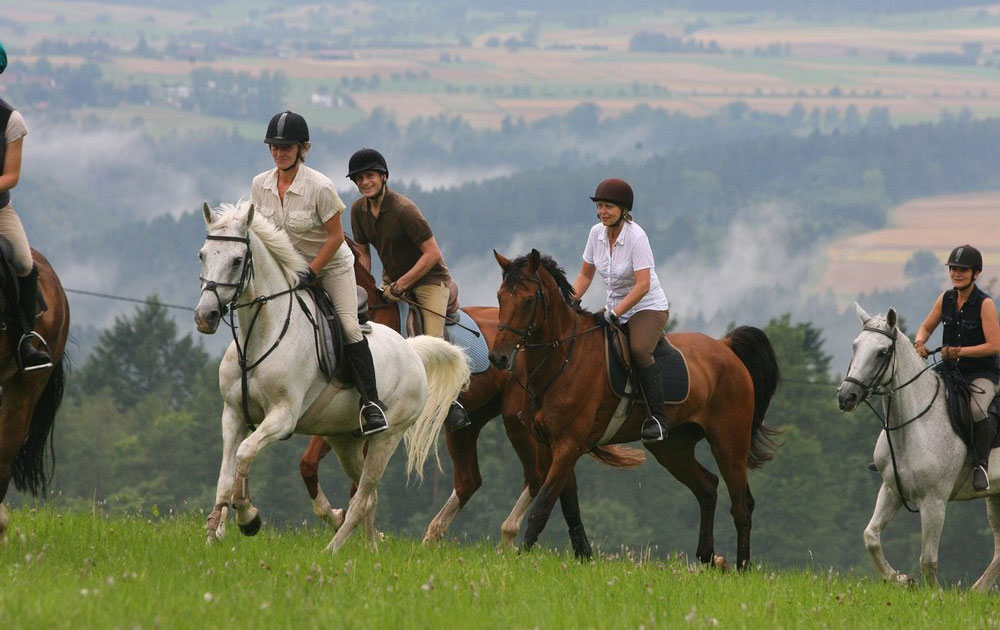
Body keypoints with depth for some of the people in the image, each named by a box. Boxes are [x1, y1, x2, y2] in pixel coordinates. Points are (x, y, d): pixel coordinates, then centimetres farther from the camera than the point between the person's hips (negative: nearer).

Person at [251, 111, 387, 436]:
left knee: (349, 327, -18)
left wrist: (309, 274, -21)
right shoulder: (260, 185, -8)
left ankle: (371, 401, -10)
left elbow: (335, 237, -17)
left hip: (331, 263, -5)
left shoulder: (320, 186, -22)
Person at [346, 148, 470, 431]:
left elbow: (432, 254, -24)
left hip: (429, 279, -7)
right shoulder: (359, 210, -2)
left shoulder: (403, 210, -24)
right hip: (392, 280, 7)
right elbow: (363, 252, 10)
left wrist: (400, 285, -22)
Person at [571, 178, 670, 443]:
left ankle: (658, 419, -30)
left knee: (639, 349, -33)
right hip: (615, 307, 7)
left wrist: (615, 314, -30)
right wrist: (572, 298, -7)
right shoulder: (597, 233, -1)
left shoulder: (637, 237, -20)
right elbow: (586, 275, 11)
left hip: (648, 307, -7)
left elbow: (643, 285, -26)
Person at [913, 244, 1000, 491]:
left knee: (976, 408, -35)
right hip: (951, 370, 6)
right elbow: (926, 328, 14)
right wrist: (919, 343, -9)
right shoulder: (946, 299, 4)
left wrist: (959, 352, -23)